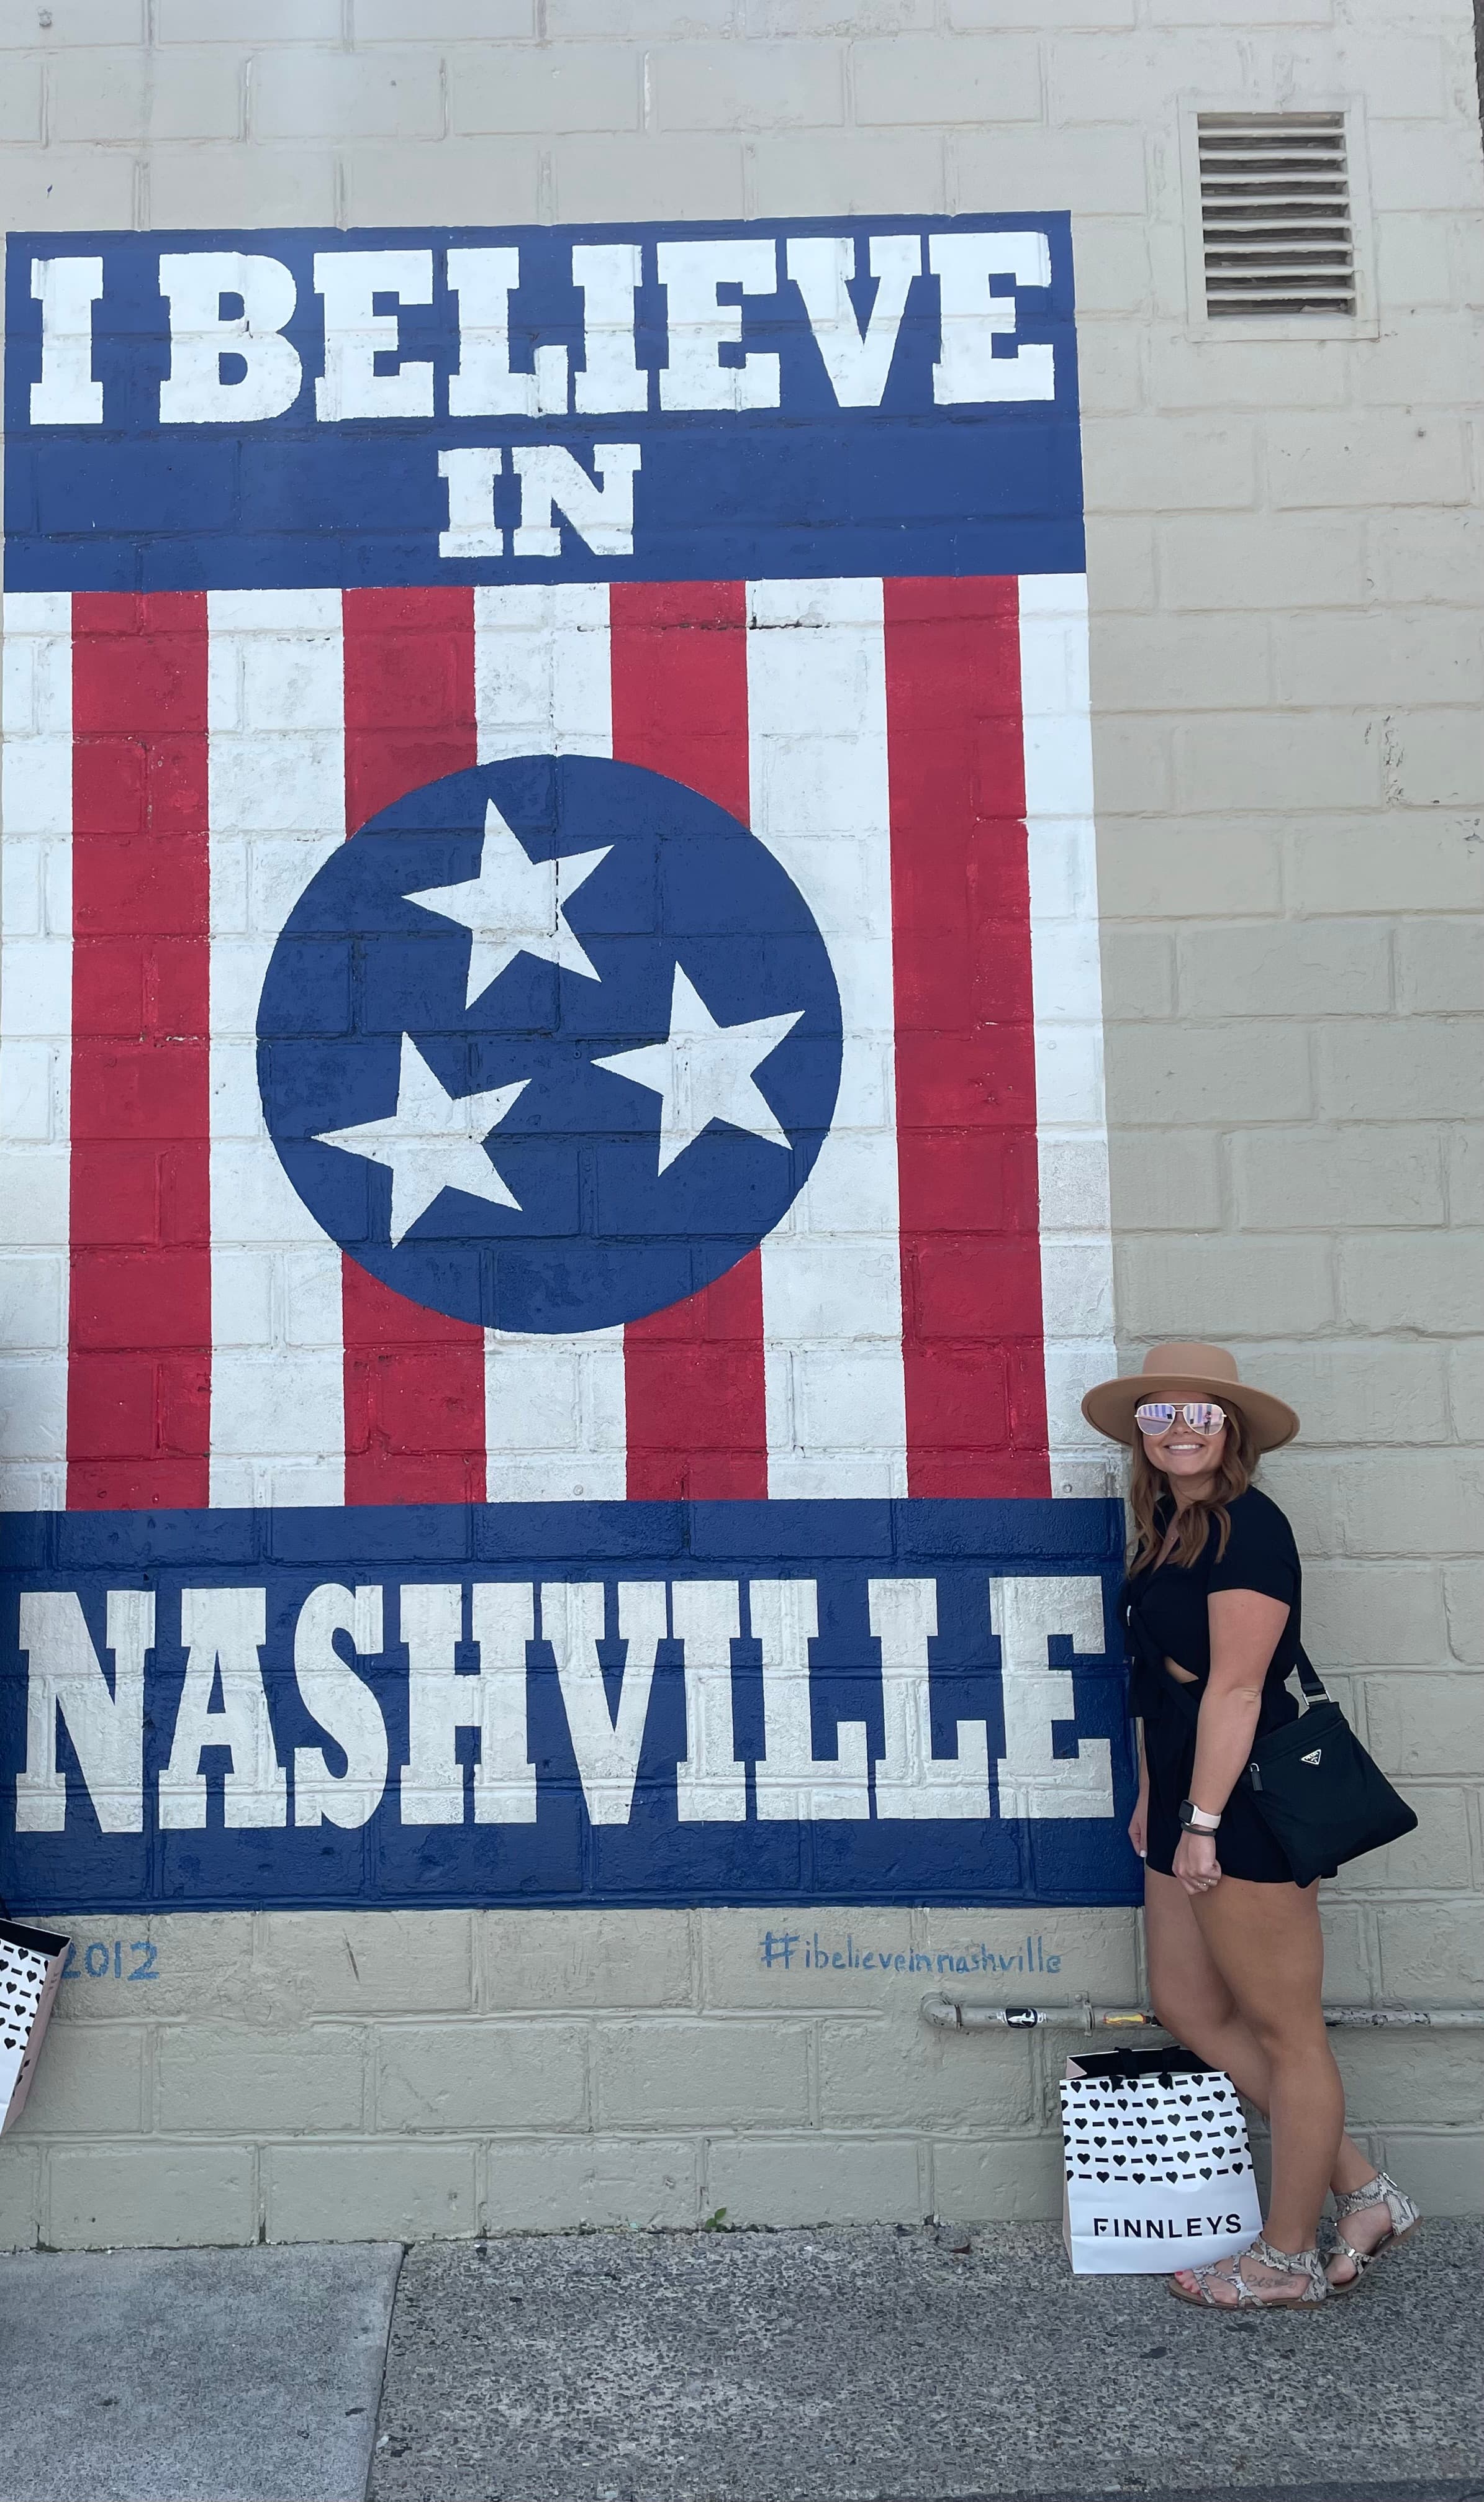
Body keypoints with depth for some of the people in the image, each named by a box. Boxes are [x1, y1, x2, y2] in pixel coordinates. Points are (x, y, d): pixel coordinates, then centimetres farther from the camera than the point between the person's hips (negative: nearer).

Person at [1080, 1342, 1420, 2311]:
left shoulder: (1248, 1526, -16)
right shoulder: (1167, 1527, 12)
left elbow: (1235, 1687, -19)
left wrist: (1203, 1821, -19)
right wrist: (1153, 1800, 18)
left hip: (1247, 1804, -10)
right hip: (1188, 1802, 10)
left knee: (1285, 2029, 5)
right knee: (1190, 2009, 14)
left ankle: (1290, 2258, 21)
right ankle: (1364, 2192, 25)